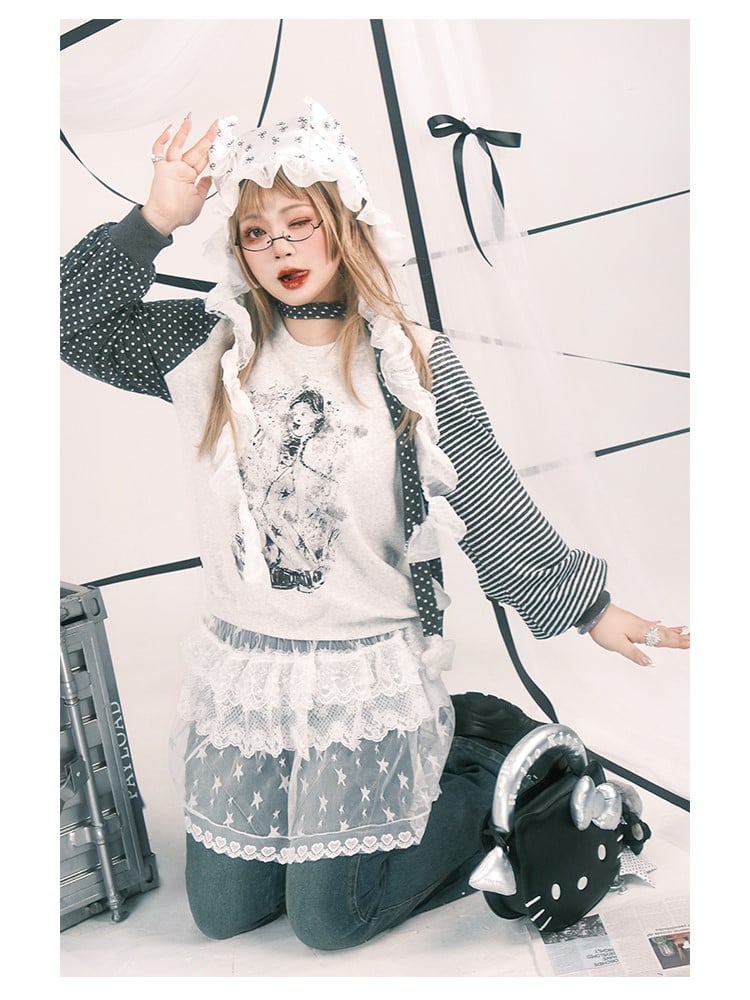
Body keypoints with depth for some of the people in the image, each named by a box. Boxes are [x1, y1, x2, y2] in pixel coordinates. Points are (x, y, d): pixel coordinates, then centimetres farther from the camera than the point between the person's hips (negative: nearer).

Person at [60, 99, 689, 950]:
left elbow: (491, 503, -4)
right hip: (243, 668, 4)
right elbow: (77, 328, -2)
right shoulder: (211, 346, 0)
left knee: (330, 921, 4)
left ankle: (491, 766, 24)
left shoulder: (412, 362, -7)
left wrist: (590, 607, -2)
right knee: (221, 912, 16)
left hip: (368, 676, -4)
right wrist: (155, 220, -12)